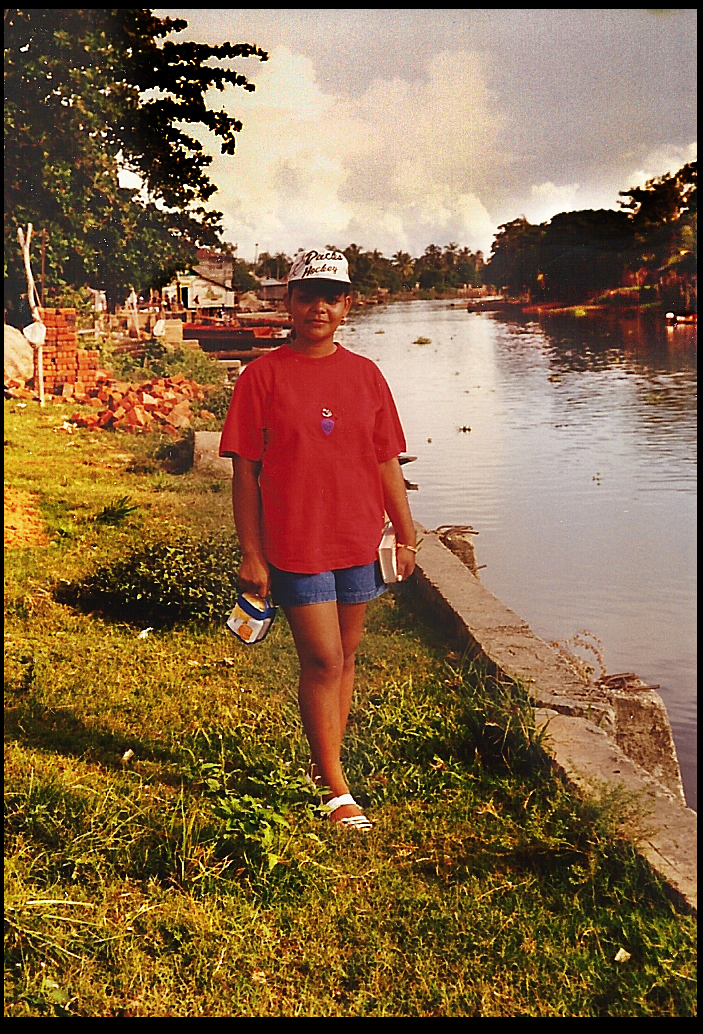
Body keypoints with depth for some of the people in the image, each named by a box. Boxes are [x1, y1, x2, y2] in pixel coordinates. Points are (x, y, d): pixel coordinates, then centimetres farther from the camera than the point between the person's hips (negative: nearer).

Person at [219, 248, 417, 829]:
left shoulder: (365, 375, 6)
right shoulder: (264, 375, -4)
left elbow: (387, 462, 10)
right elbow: (245, 469, -4)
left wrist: (406, 535, 10)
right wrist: (252, 554, -7)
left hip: (359, 541, 4)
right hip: (295, 542, -4)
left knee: (345, 657, 12)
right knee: (322, 661, -3)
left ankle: (323, 764, 29)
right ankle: (337, 791, 9)